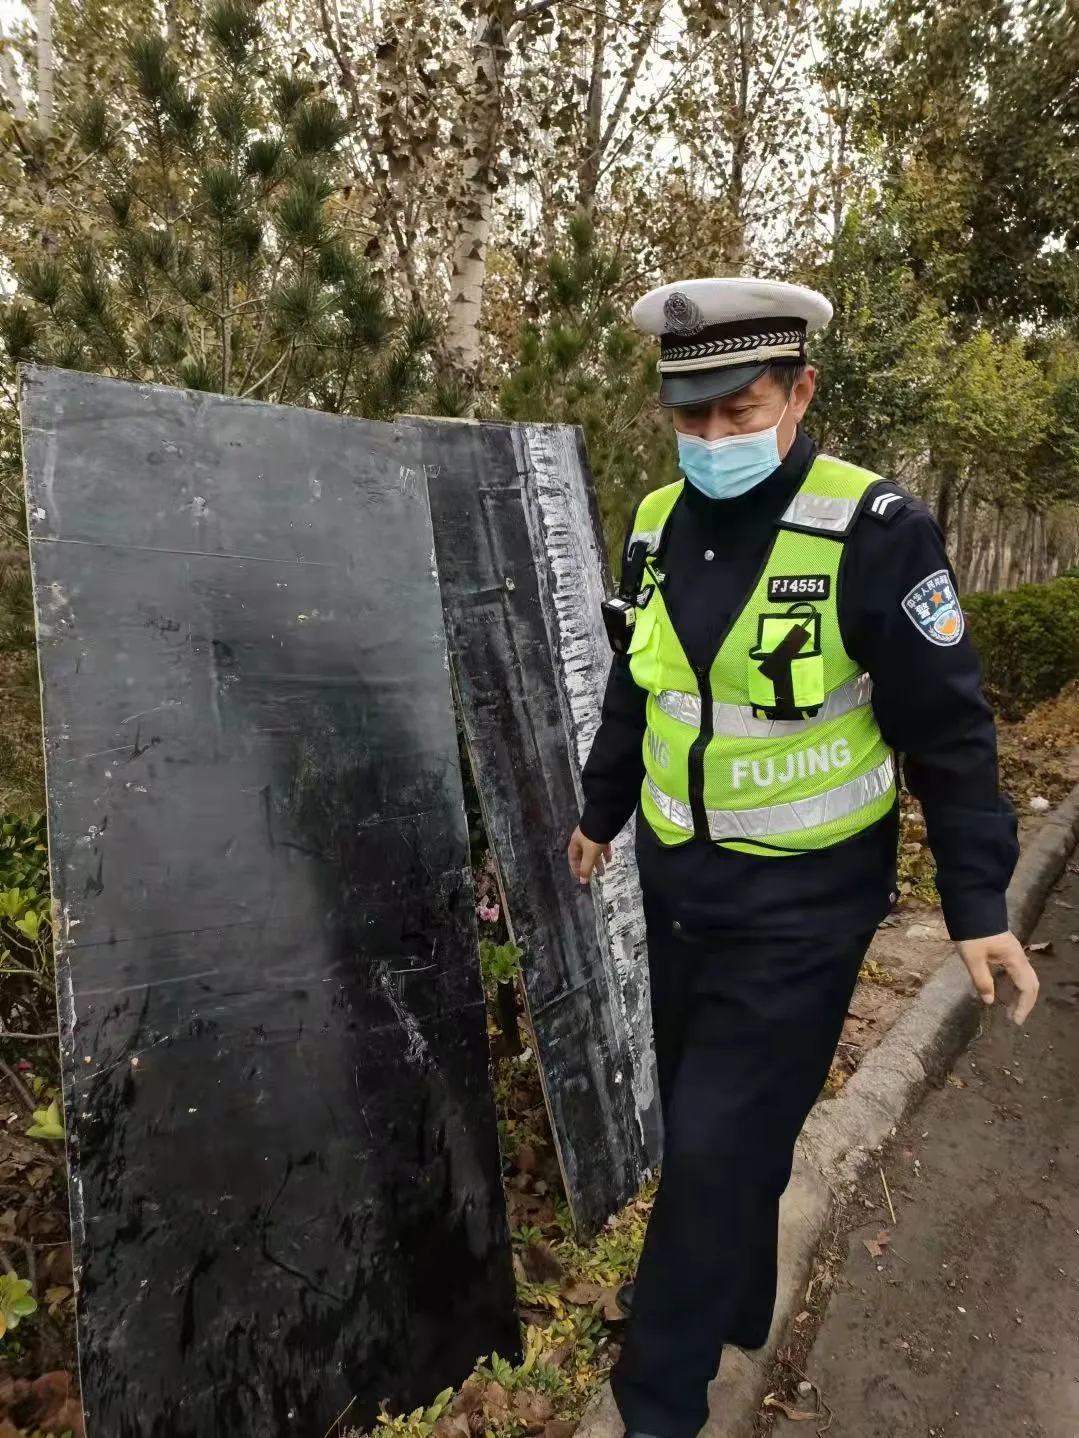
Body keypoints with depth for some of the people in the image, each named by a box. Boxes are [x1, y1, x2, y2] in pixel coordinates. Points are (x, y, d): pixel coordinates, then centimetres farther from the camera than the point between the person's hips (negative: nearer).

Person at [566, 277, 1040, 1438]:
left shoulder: (873, 531, -17)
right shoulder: (658, 525, 1)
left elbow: (949, 728, -12)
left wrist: (977, 901, -12)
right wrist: (601, 810, 23)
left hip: (801, 902, -6)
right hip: (677, 882, 6)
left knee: (720, 1147, 1)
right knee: (701, 1126, 20)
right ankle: (735, 1311, 46)